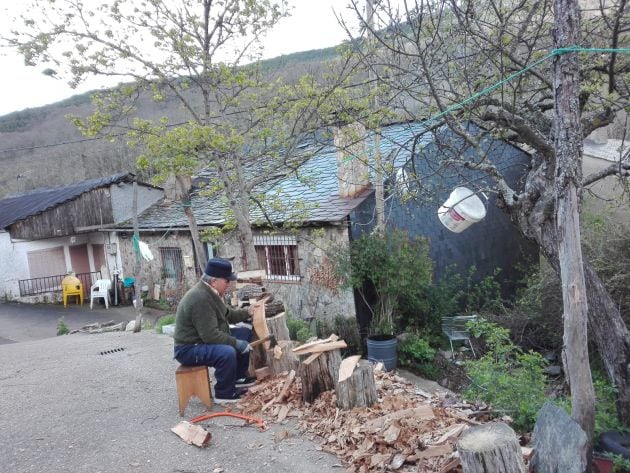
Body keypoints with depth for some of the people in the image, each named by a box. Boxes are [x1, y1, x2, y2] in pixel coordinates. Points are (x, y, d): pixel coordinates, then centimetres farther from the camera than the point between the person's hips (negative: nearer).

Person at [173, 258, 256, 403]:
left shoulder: (210, 292, 4)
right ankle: (224, 393, -12)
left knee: (245, 333, 10)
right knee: (227, 352, -35)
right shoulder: (200, 299, -29)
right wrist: (236, 343, -23)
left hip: (203, 338, 11)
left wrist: (247, 312, 2)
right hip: (189, 349, -11)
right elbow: (210, 335, -31)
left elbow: (227, 314, 16)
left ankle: (238, 377, 21)